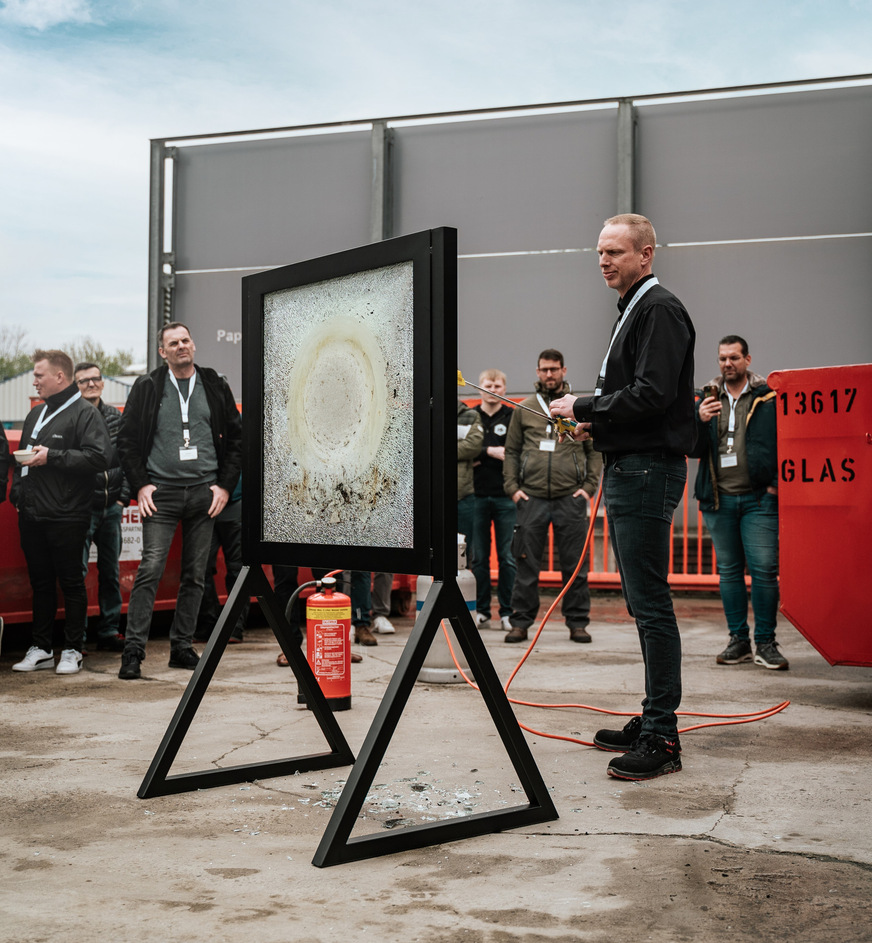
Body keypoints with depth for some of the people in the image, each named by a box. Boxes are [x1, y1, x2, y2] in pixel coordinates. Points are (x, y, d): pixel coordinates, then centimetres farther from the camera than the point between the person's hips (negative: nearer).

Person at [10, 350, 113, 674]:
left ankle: (72, 650, 10)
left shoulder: (84, 413, -7)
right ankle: (40, 650, 20)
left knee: (71, 583, 1)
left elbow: (101, 457, -20)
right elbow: (22, 456, 27)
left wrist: (52, 457, -18)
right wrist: (17, 491, 12)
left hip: (66, 517, -7)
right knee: (41, 583, 12)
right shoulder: (36, 413, 18)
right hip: (31, 515, 7)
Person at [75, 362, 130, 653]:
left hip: (112, 508, 5)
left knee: (111, 571, 10)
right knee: (78, 571, -4)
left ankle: (109, 633, 19)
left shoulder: (116, 417, 10)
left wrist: (123, 498, 4)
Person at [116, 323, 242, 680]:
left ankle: (181, 647, 15)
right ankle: (133, 651, -7)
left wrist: (225, 485, 2)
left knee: (195, 575, 5)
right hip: (161, 492, -2)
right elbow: (127, 439, 4)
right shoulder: (147, 388, 4)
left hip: (204, 490, 2)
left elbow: (236, 437, 11)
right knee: (150, 569, -11)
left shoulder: (215, 386, 9)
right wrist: (140, 485, -5)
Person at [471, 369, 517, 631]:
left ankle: (507, 612, 7)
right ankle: (481, 612, 12)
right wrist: (489, 451, -9)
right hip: (476, 495, 1)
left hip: (505, 496, -1)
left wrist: (478, 459, -10)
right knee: (479, 557, 4)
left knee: (507, 557, 0)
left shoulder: (513, 416, 6)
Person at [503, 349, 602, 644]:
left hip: (570, 498, -1)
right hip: (531, 498, 1)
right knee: (526, 564, 2)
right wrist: (512, 486, 3)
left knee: (575, 564, 2)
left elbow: (595, 450, 10)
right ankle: (520, 622, 10)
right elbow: (511, 451, 14)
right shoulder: (523, 409, 12)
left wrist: (589, 486, -1)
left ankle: (577, 622, 12)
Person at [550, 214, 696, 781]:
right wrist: (599, 424, 10)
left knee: (651, 603, -10)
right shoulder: (634, 311, 22)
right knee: (643, 602, 12)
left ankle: (663, 740, -5)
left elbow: (653, 393, -21)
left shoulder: (660, 309, -9)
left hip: (648, 470, -11)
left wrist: (584, 408, -11)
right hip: (628, 468, 11)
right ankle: (653, 723, 20)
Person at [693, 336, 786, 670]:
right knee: (729, 570, 8)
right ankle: (738, 640, 16)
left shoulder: (768, 398, 3)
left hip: (758, 498, -3)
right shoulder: (708, 400, 12)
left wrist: (777, 482, -7)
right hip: (719, 500, 4)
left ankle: (765, 643, 2)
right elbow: (694, 449, 9)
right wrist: (700, 422, -9)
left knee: (764, 569, -7)